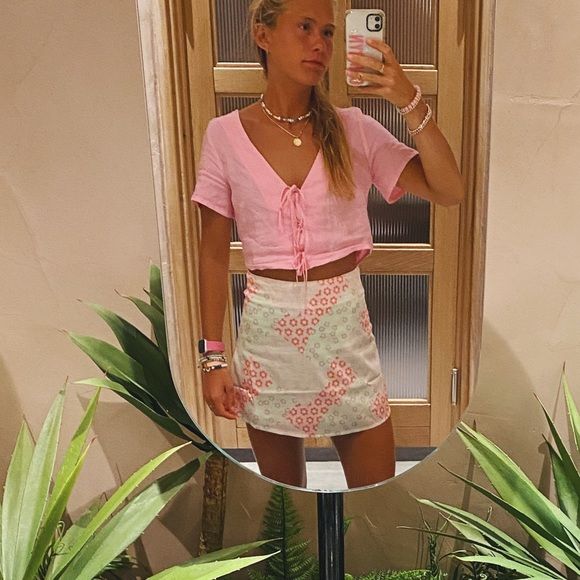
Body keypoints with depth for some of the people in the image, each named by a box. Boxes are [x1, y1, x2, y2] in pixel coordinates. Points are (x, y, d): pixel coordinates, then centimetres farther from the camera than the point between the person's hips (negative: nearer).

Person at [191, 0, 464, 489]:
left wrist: (411, 104, -22)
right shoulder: (226, 135, -4)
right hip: (267, 331, 0)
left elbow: (449, 192, -10)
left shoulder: (354, 131, -2)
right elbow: (213, 255, 0)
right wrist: (212, 356, -1)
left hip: (344, 325, 1)